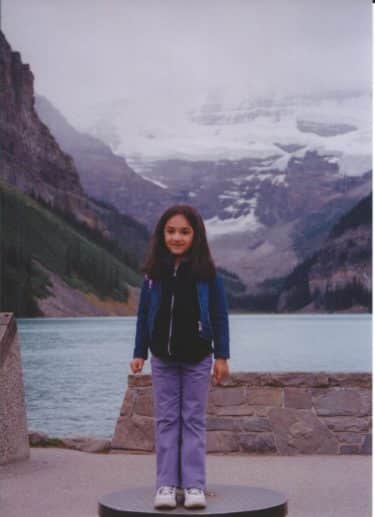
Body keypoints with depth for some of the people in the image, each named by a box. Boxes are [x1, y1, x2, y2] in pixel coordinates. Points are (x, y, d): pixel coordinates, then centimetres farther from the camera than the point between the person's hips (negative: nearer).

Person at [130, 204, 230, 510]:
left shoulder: (207, 273, -8)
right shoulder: (154, 272, -1)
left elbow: (220, 316, -5)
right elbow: (144, 314, 4)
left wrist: (222, 357, -7)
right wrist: (139, 353, 3)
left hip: (197, 359, -2)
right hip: (163, 360, 2)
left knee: (194, 420, 4)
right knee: (166, 421, 6)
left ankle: (195, 485, 8)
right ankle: (166, 484, 10)